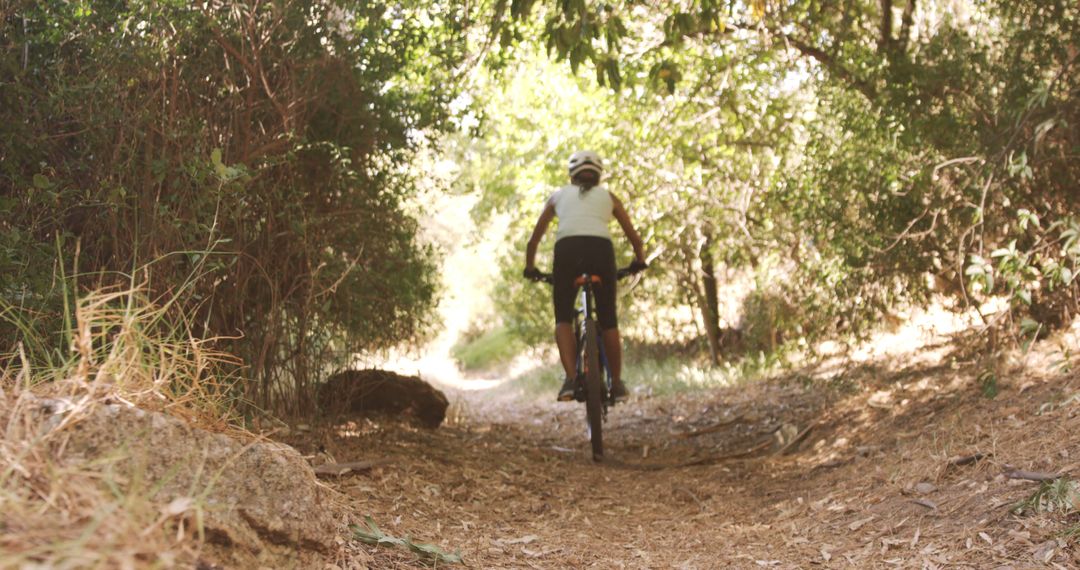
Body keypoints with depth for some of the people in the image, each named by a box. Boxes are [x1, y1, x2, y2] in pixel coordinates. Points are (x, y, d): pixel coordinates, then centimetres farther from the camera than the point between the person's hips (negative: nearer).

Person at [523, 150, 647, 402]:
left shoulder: (559, 195, 27)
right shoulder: (608, 196, 26)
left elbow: (534, 239, 26)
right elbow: (634, 237, 24)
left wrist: (530, 267, 38)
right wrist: (639, 261, 40)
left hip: (567, 249, 0)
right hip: (601, 249, 1)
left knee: (563, 317, 9)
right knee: (608, 319, 13)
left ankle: (571, 379, -9)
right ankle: (617, 383, 16)